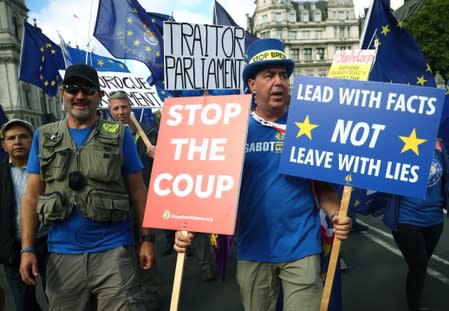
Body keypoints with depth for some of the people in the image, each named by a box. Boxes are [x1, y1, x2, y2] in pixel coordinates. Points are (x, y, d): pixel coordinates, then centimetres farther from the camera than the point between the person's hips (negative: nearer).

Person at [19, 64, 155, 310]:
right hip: (62, 254, 3)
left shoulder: (119, 135, 0)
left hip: (113, 251, -2)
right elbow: (32, 195, 6)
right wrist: (27, 248, 0)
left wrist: (147, 239, -2)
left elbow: (137, 191, 2)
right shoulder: (44, 137, 6)